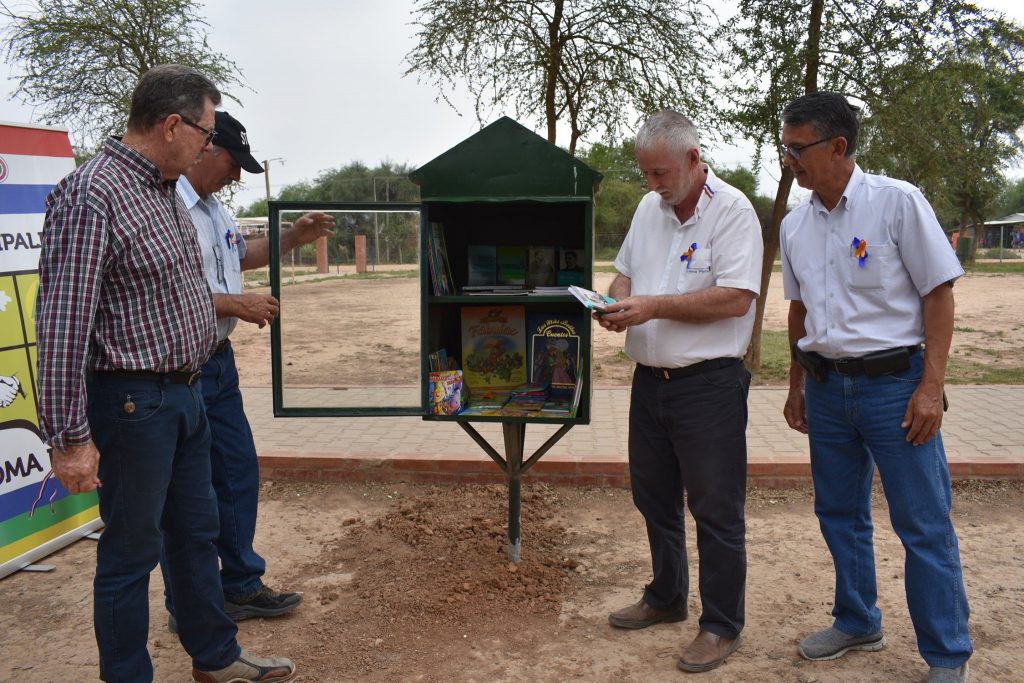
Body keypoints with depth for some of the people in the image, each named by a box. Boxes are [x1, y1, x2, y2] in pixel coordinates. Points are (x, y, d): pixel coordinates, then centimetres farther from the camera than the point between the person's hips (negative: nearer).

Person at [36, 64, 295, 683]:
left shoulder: (165, 190, 10)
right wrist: (70, 437, -21)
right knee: (132, 551, 6)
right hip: (133, 401, -9)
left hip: (186, 393, 9)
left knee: (197, 532, 20)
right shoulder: (93, 194, -19)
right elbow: (63, 322, -22)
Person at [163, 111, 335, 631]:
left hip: (218, 360, 10)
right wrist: (238, 305, -19)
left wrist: (292, 238, 19)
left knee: (238, 471, 16)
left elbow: (241, 254, 31)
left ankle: (241, 584, 31)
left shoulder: (212, 208, 14)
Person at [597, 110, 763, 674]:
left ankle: (722, 624, 18)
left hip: (709, 383, -7)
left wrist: (654, 306, -21)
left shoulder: (731, 210, -12)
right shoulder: (649, 208, 10)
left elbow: (736, 298, -21)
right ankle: (666, 598, 38)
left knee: (716, 509, 3)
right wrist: (616, 302, -3)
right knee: (653, 498, 19)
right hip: (650, 378, 8)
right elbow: (626, 270, 19)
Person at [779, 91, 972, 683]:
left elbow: (939, 294, -9)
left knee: (924, 524, 1)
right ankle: (858, 625, 34)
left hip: (893, 382, -6)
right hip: (826, 385, 6)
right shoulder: (796, 225, 7)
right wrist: (797, 386, 18)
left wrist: (931, 386, -14)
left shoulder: (898, 202, -10)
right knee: (840, 515, 15)